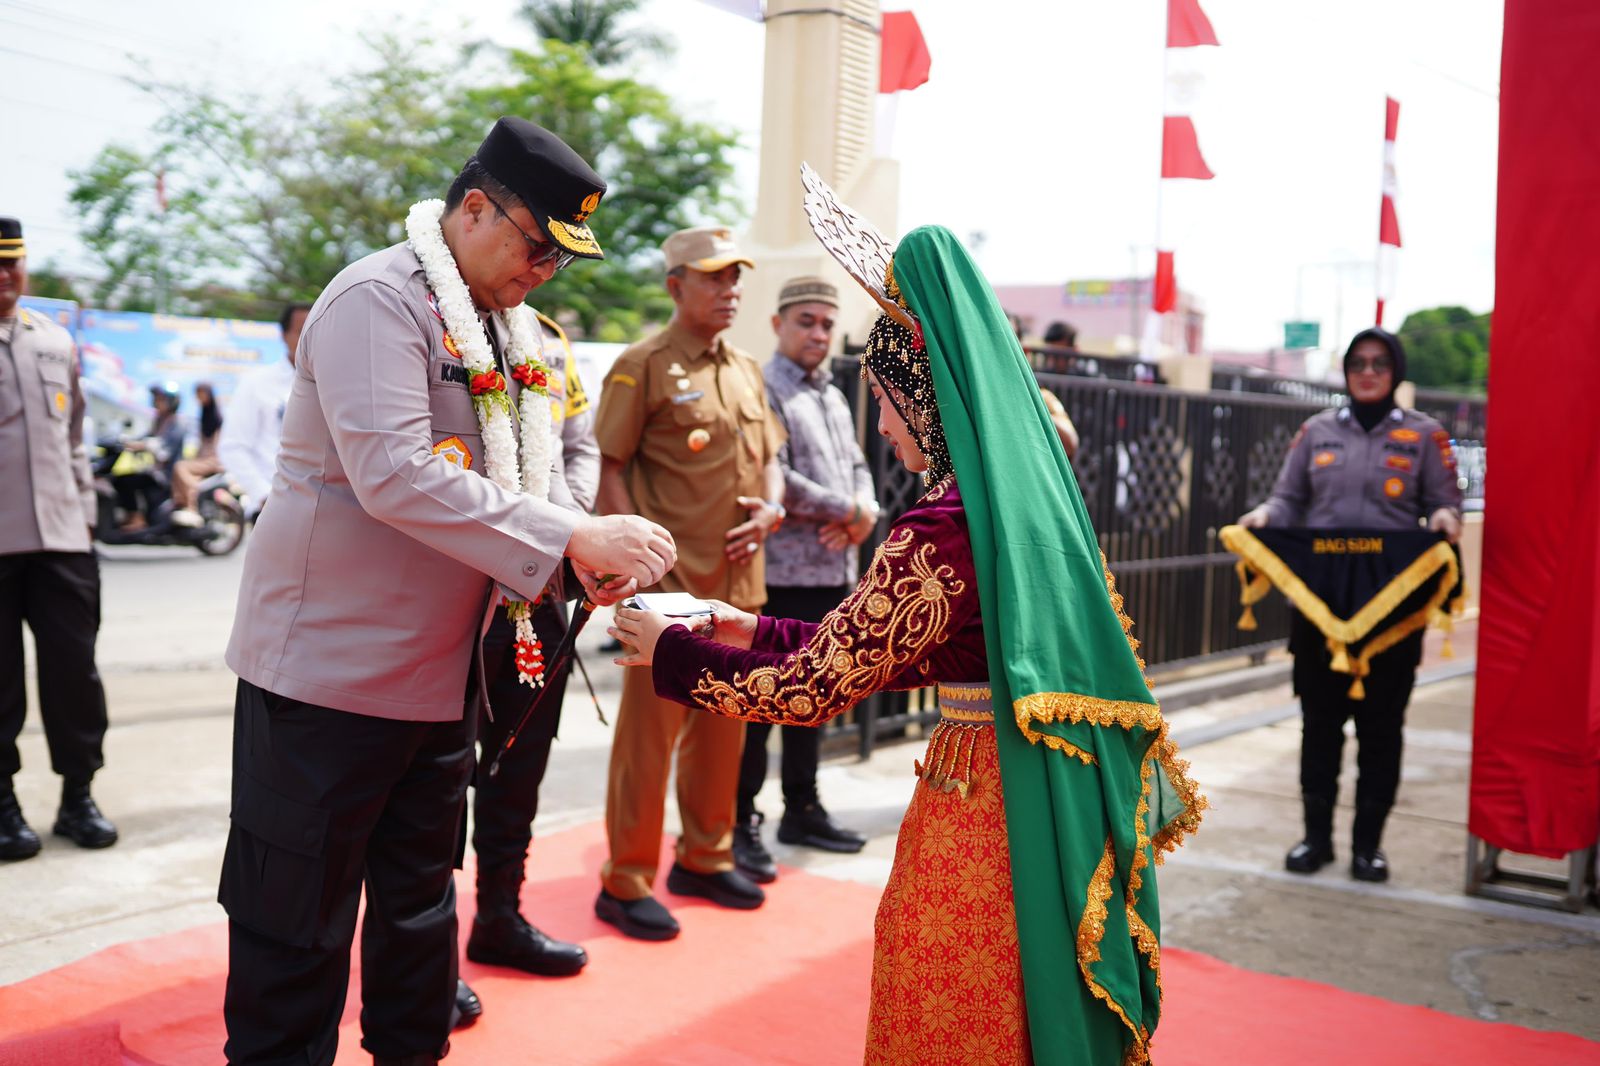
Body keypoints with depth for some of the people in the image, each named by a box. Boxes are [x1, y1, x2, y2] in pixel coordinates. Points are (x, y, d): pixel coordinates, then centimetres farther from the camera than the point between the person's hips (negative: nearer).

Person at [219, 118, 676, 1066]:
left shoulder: (511, 326, 12)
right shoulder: (379, 299, -15)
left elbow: (514, 473, 13)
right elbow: (394, 475, -27)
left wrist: (593, 555, -7)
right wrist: (570, 539, -27)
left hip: (444, 666, 8)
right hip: (334, 661, -8)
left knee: (420, 896, 18)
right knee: (298, 916, 2)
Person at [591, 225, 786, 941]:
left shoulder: (746, 369, 15)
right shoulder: (643, 366, -6)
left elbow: (768, 456, 22)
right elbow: (608, 467, -9)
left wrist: (772, 508, 2)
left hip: (738, 580, 7)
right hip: (668, 581, -7)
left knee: (723, 726, 15)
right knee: (650, 729, -1)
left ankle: (705, 857, 31)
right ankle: (626, 883, 11)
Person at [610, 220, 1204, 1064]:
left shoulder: (941, 534, -21)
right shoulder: (1032, 489, 5)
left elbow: (815, 690, -15)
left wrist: (672, 653, -1)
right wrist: (760, 632, 15)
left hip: (980, 802, -8)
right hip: (1066, 804, 8)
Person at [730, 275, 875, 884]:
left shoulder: (833, 397, 19)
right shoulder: (764, 389, -7)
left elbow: (857, 467, 19)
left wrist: (864, 514, -3)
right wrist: (845, 510, -10)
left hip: (834, 571, 8)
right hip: (783, 572, -8)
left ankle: (802, 810, 26)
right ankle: (738, 822, 5)